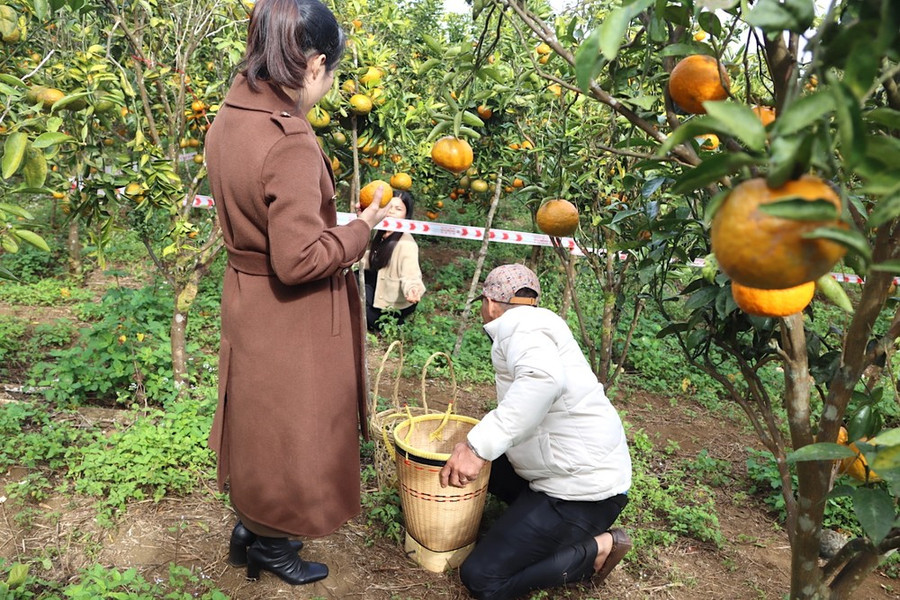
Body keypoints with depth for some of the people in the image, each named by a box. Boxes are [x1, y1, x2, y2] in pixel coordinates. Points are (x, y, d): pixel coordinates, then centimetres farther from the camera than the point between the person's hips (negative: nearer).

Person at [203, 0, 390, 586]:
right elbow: (299, 260, -29)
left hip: (247, 304, 9)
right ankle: (270, 544, 36)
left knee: (261, 420, 25)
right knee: (292, 429, 13)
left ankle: (250, 529, 45)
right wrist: (361, 230, -15)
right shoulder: (292, 145, -28)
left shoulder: (229, 120, 0)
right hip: (290, 320, -9)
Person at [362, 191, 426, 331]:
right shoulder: (382, 233, -2)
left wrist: (412, 290, -58)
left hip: (394, 305, -8)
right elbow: (373, 260, 9)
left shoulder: (406, 243, -30)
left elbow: (410, 276, -35)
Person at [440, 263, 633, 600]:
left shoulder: (518, 323, -15)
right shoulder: (535, 323, 16)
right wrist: (479, 447, 26)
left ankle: (595, 549, 0)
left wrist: (479, 445, -38)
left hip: (583, 489, -10)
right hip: (580, 469, 10)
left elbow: (544, 379, -36)